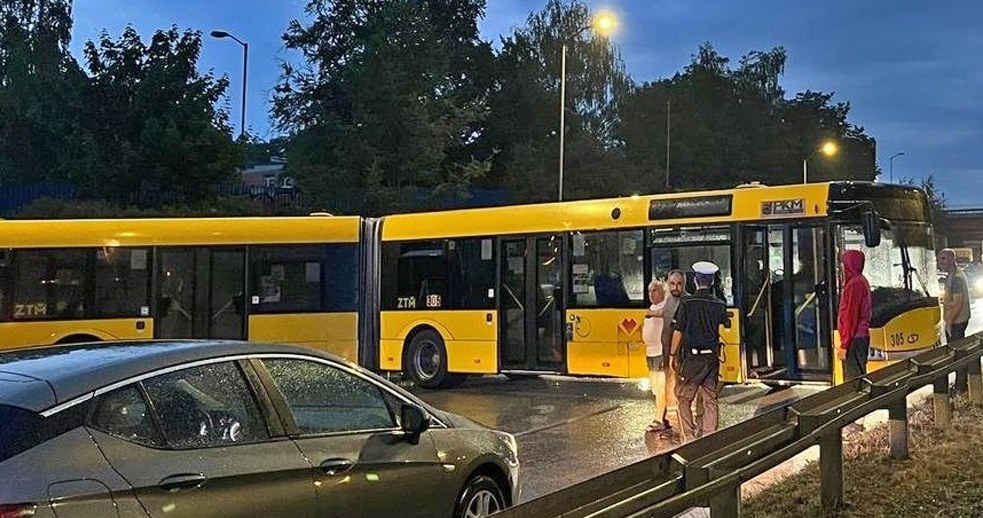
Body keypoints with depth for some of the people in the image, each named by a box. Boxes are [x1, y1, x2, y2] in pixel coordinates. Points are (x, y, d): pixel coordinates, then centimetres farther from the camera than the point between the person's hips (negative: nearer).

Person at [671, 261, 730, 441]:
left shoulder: (687, 303, -10)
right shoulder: (719, 304, 2)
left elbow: (678, 331, -9)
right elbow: (727, 323, 21)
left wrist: (672, 354, 1)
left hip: (692, 357, -4)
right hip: (712, 357, 4)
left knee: (683, 397, 6)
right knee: (710, 400, 10)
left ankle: (690, 437, 1)